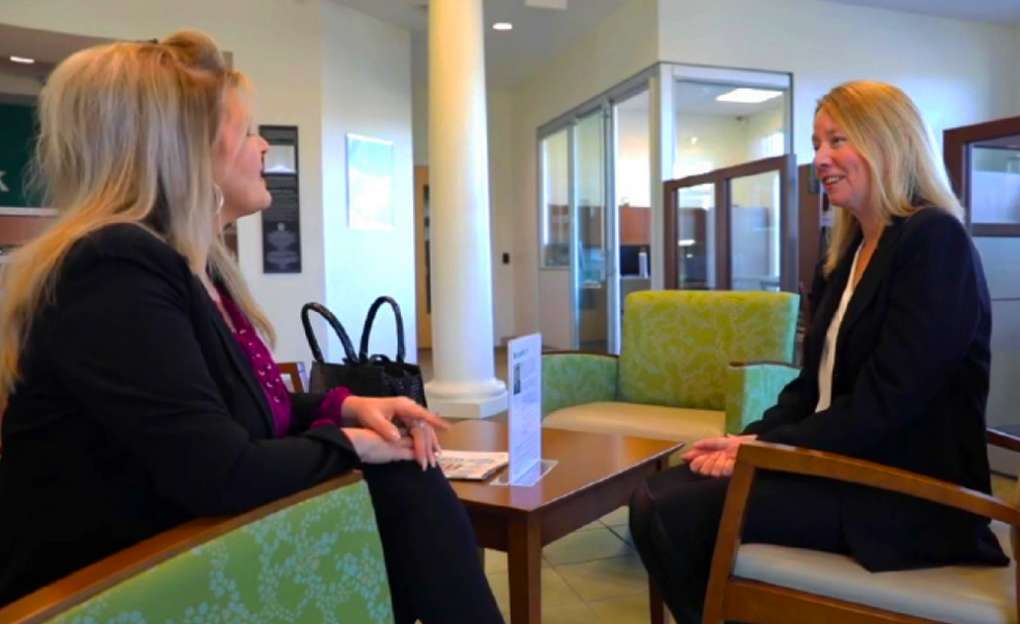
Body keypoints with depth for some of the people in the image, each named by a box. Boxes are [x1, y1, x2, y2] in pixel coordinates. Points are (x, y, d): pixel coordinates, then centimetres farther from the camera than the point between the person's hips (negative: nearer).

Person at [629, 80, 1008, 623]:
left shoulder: (934, 241, -12)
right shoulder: (851, 252, 14)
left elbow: (887, 401, -20)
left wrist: (765, 449, -16)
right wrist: (750, 438, -3)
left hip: (902, 494, -8)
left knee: (675, 513, -20)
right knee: (655, 498, -8)